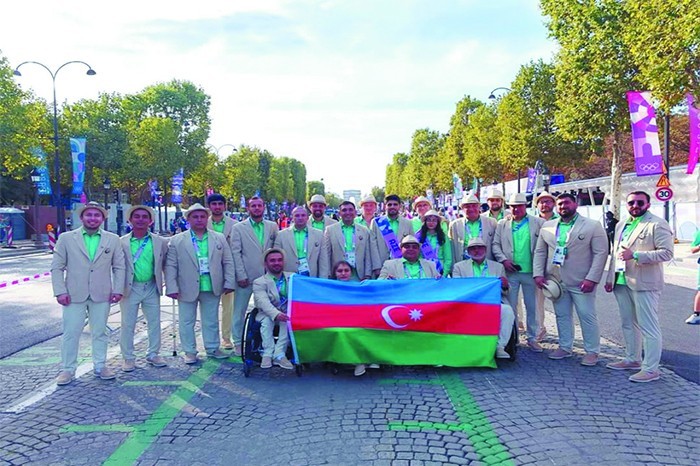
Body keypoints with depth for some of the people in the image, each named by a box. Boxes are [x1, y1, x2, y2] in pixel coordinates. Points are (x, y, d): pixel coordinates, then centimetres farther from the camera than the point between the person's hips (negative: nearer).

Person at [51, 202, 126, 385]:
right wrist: (60, 291, -7)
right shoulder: (66, 238, 1)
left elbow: (119, 267, 6)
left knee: (100, 332, 10)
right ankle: (67, 369, 16)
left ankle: (100, 366, 21)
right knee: (70, 333, 4)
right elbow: (57, 267, 1)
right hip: (74, 294, -1)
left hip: (102, 294, 1)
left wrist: (118, 289, -2)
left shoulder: (113, 239, 5)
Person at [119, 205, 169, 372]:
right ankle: (128, 358, 18)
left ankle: (153, 354, 24)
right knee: (127, 324, 5)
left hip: (151, 288, 2)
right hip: (130, 288, -2)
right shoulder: (121, 242, -3)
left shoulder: (160, 242, 1)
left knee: (155, 322, 9)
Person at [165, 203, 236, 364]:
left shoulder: (219, 238, 6)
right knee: (187, 321, 7)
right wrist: (172, 288, -9)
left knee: (211, 320, 12)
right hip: (187, 288, -1)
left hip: (212, 288, 2)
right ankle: (190, 352, 20)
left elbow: (228, 262, 7)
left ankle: (213, 348, 26)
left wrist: (229, 283, -1)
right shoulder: (177, 241, 0)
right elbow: (170, 266, -2)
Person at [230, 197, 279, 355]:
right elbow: (235, 253, -3)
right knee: (239, 311, 5)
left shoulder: (272, 227, 8)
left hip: (267, 276, 2)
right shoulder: (238, 228, 1)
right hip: (245, 277, -2)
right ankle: (237, 343, 17)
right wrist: (241, 276, -10)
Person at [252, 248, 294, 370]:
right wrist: (276, 314, -40)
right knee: (266, 321, -33)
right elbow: (264, 302, -20)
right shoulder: (259, 282, -2)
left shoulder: (293, 277, 11)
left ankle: (279, 354, -28)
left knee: (289, 320, -31)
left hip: (288, 315, 1)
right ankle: (268, 354, -24)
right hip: (268, 315, -1)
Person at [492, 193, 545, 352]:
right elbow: (495, 244, 5)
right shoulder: (502, 224, 5)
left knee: (532, 306, 8)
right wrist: (503, 260, -9)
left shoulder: (538, 223, 0)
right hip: (510, 272, 1)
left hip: (530, 271, -1)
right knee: (510, 306, 7)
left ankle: (532, 338, 19)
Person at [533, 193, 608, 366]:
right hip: (555, 280, 4)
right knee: (562, 315, 13)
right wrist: (538, 274, 1)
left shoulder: (593, 226, -3)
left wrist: (591, 279, -15)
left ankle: (592, 352, 14)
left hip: (581, 282, -4)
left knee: (587, 316, 1)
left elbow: (601, 253, -7)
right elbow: (540, 252, 12)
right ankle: (565, 347, 25)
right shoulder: (547, 226, 9)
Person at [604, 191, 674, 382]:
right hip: (622, 282, 8)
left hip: (644, 283, -8)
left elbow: (666, 253, -17)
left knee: (648, 327, -3)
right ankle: (632, 359, 30)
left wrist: (635, 255, -23)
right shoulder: (621, 225, 16)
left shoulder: (658, 224, -8)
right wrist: (610, 278, 17)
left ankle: (651, 369, 2)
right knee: (628, 324, 17)